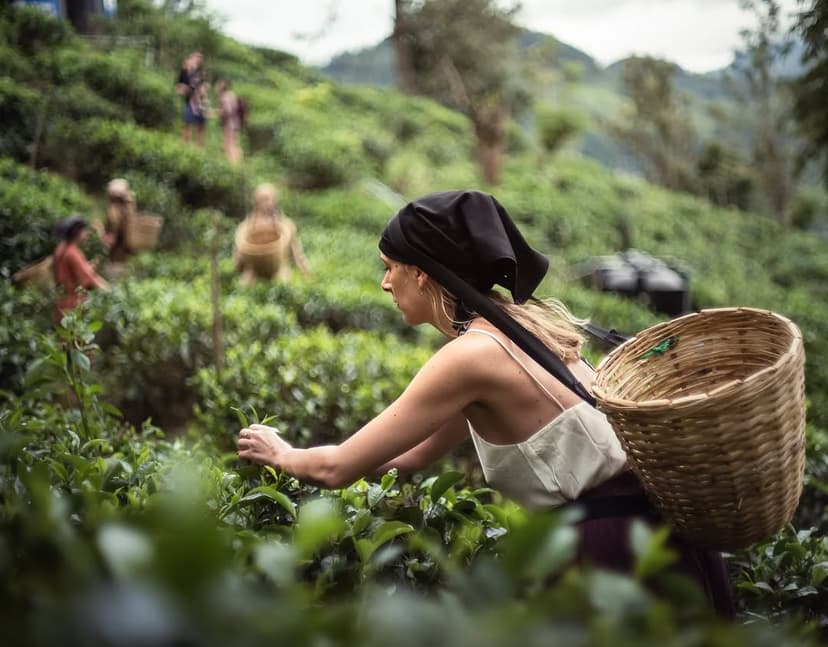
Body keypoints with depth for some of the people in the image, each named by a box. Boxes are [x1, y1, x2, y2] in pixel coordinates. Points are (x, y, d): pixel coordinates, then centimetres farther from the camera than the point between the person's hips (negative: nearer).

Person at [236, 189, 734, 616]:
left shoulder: (473, 355, -18)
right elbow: (418, 455, 16)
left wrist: (282, 455, 9)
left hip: (620, 549, -8)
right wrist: (306, 457, 17)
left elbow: (338, 468, -12)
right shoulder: (510, 326, 7)